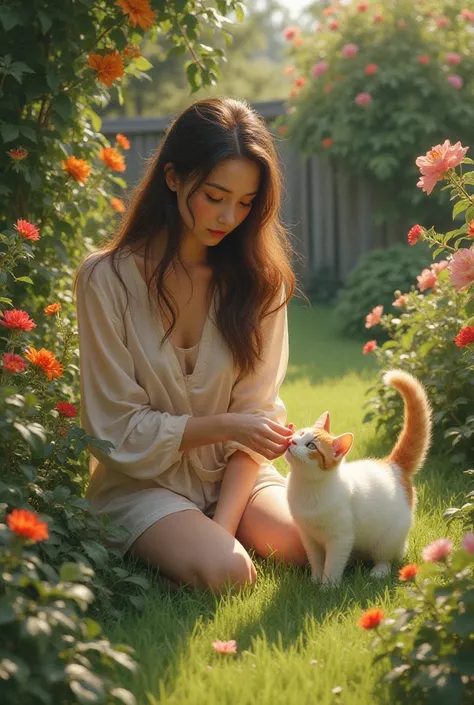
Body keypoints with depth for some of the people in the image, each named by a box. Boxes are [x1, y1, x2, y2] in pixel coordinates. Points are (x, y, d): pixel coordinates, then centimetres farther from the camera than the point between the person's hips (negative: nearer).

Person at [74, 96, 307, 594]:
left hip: (234, 477, 4)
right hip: (142, 482, -4)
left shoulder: (258, 276, -2)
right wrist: (223, 426, -22)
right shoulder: (107, 278, -13)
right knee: (224, 571, -31)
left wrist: (226, 522, -18)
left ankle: (216, 533, 6)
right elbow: (119, 430, -10)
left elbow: (255, 414, -5)